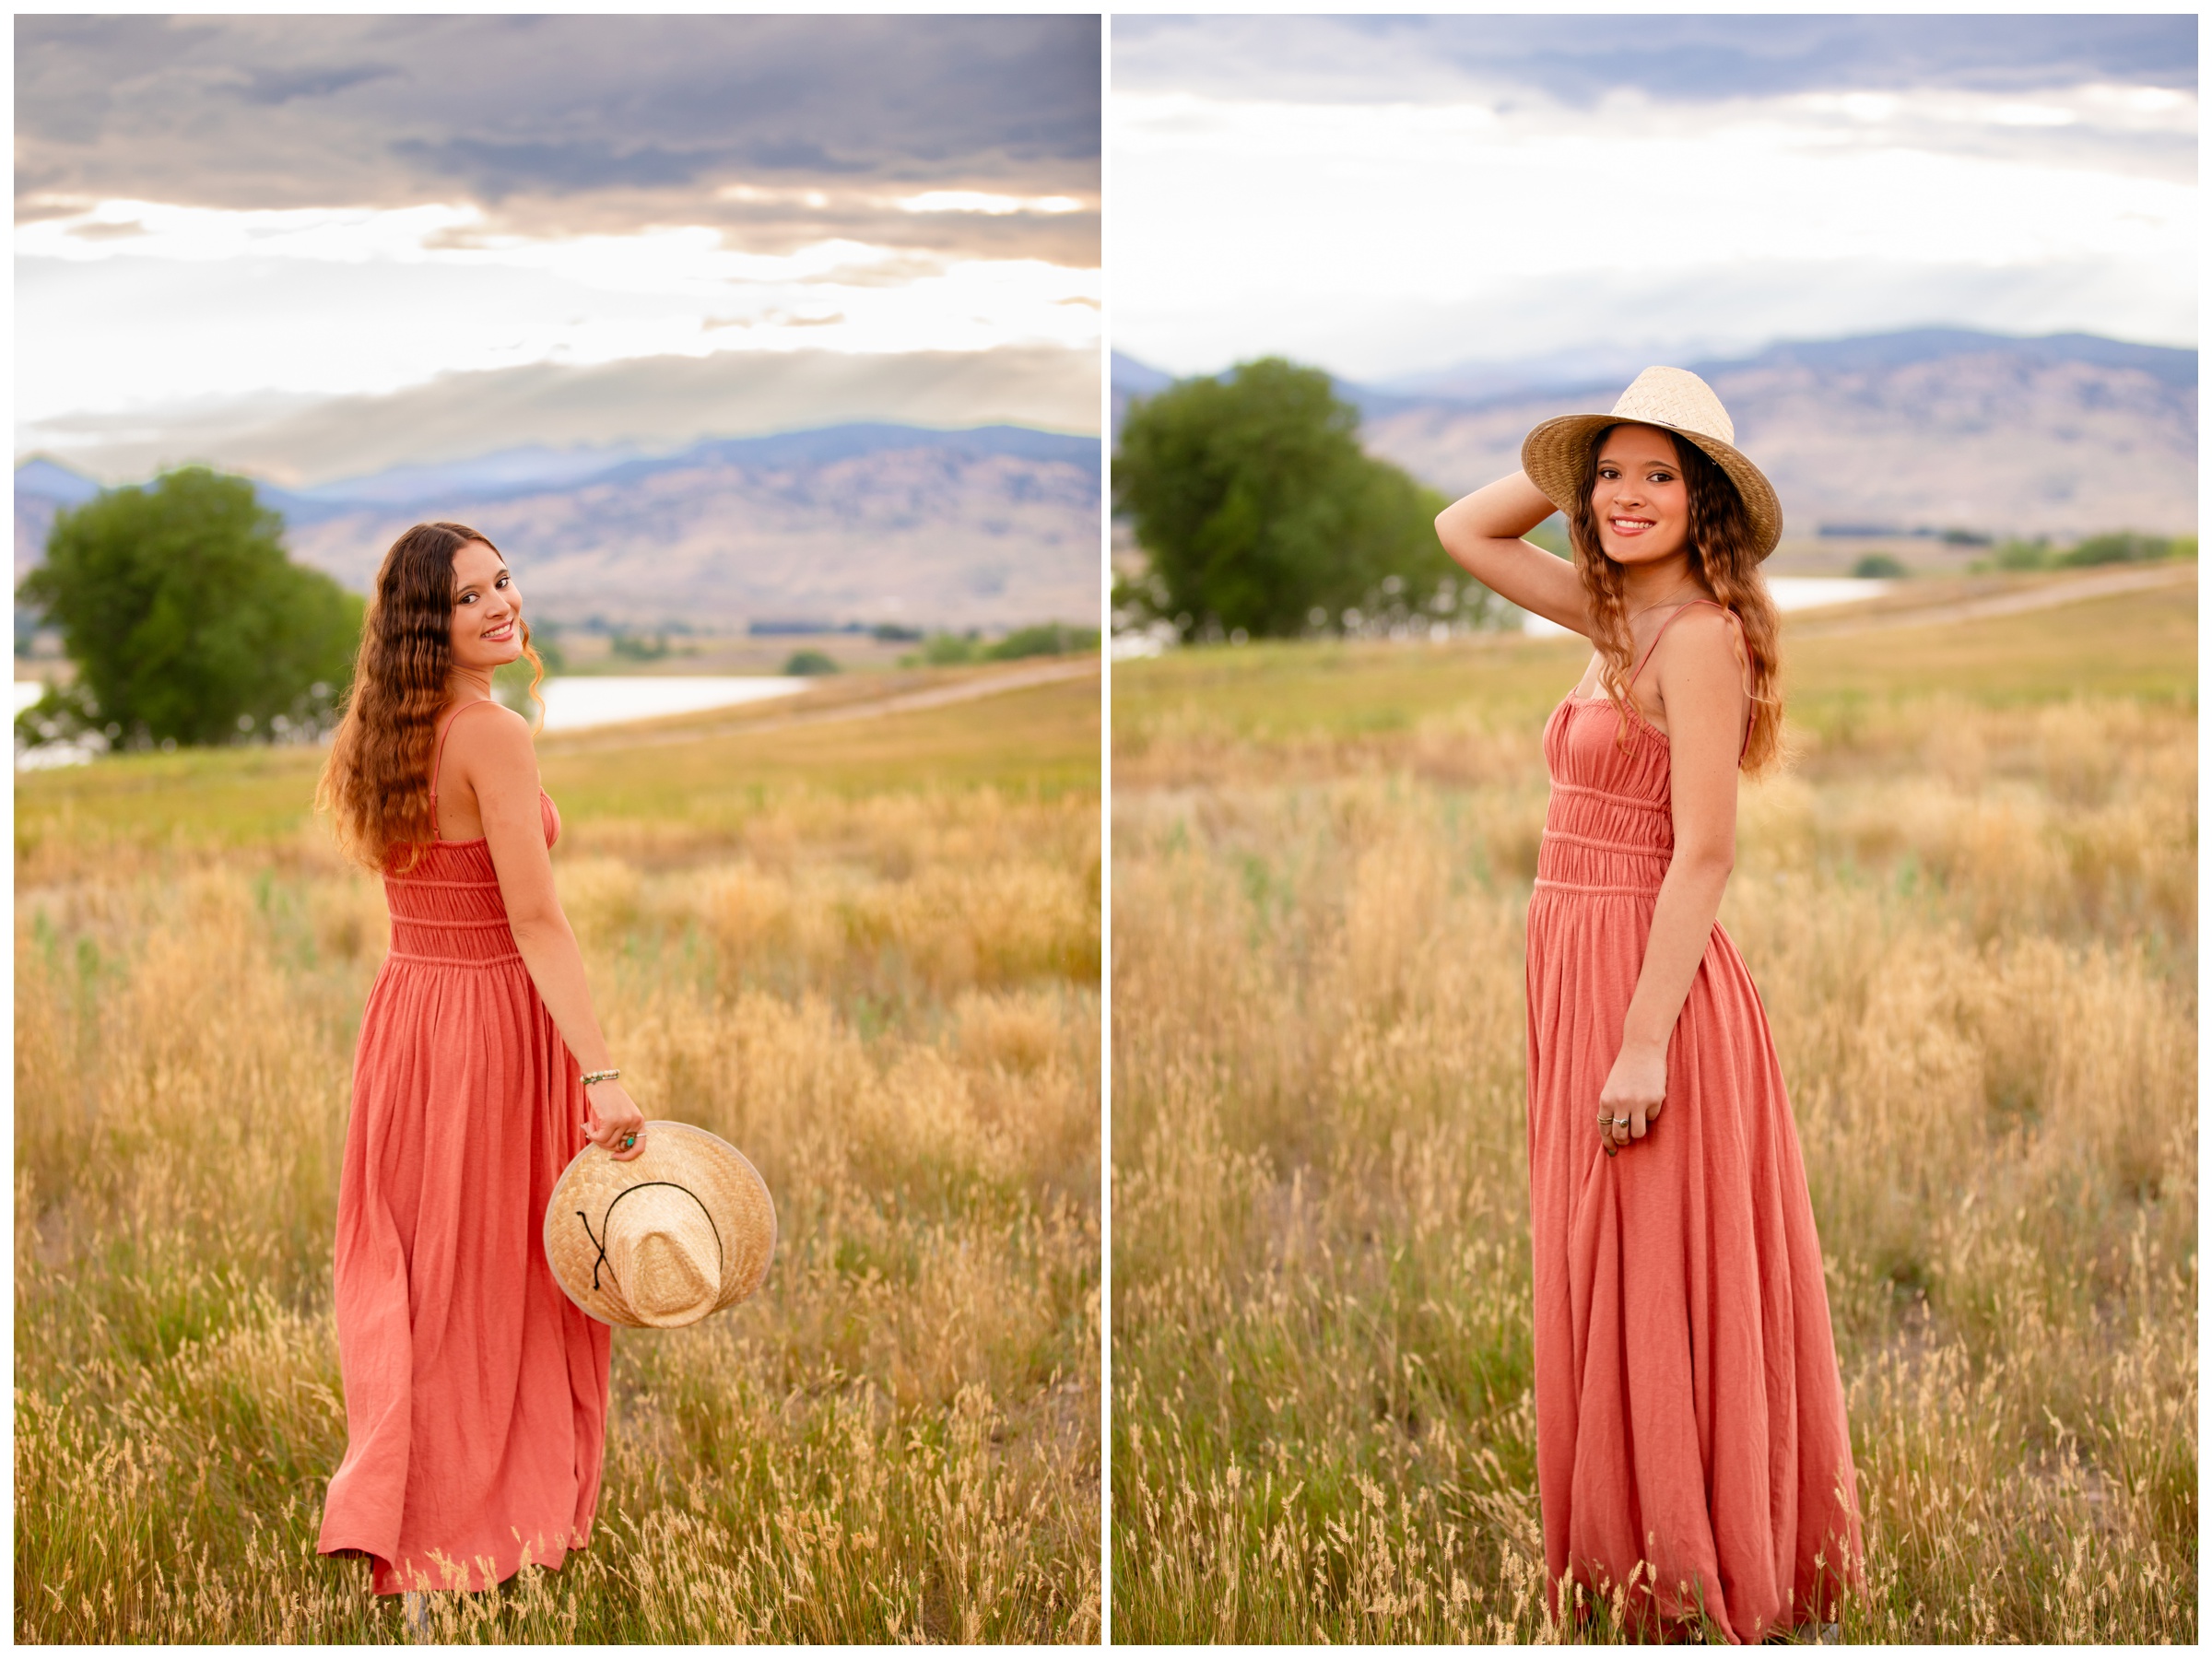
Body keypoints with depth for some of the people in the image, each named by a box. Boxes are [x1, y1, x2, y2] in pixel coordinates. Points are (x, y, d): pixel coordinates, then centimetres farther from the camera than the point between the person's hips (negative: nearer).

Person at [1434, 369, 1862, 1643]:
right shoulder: (1622, 618, 11)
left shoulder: (1701, 634, -14)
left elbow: (1706, 853, -19)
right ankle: (1651, 1570, 26)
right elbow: (1464, 531, 23)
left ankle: (1712, 1593, 9)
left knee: (1659, 1303, -1)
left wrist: (1644, 1042, -22)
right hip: (1582, 980, 9)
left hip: (1651, 985, -9)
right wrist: (1573, 459, 10)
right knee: (1607, 1294, 15)